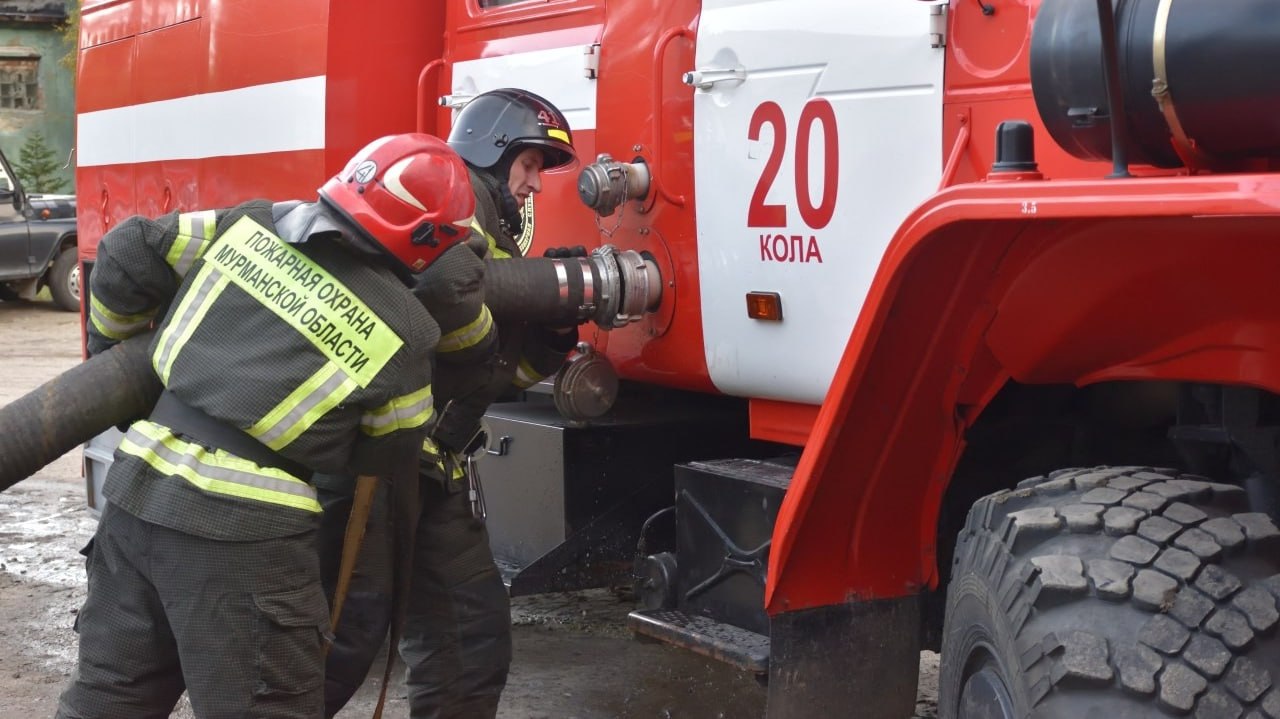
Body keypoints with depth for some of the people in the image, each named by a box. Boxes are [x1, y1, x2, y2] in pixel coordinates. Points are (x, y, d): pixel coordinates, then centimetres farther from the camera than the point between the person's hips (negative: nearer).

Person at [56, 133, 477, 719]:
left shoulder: (253, 224, 6)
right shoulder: (403, 331, -5)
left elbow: (129, 256, 11)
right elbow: (389, 456, 7)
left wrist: (111, 346, 27)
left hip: (136, 492, 6)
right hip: (239, 533, -6)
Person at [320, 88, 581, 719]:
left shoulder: (495, 237, 22)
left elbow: (501, 370, 19)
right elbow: (442, 291, -28)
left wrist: (555, 323, 3)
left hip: (433, 466, 10)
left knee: (473, 630, 10)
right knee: (349, 630, -7)